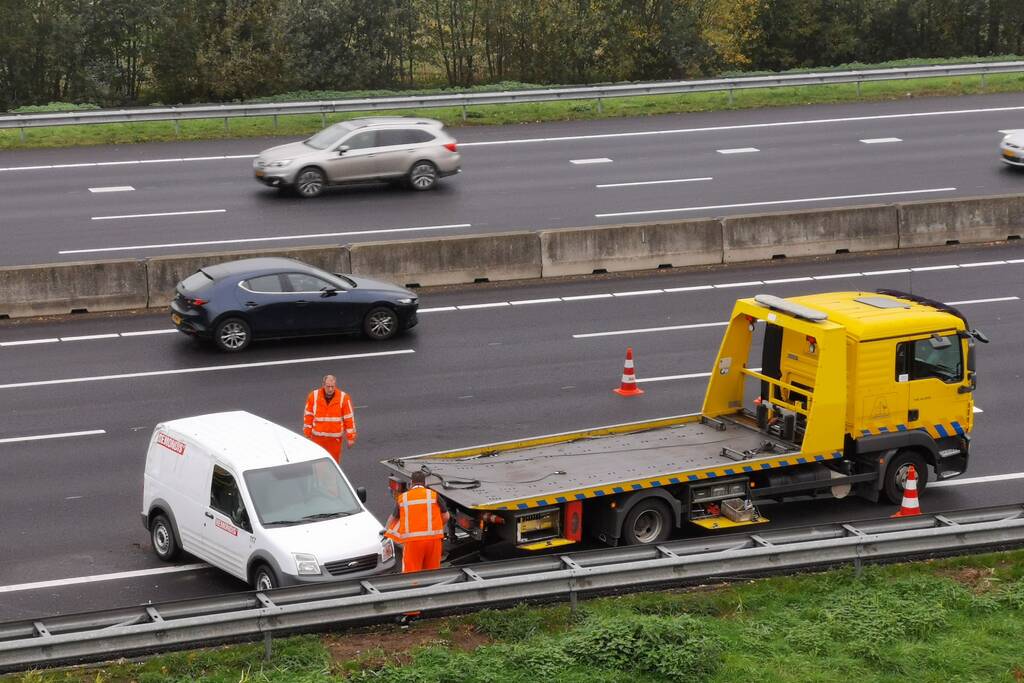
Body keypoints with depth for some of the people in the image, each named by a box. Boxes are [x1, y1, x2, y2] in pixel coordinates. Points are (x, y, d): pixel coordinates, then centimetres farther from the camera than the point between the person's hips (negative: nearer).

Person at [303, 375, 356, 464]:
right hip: (317, 437, 0)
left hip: (335, 438, 0)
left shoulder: (343, 398, -8)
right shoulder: (314, 396, -5)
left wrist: (350, 438, -2)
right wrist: (307, 435, 2)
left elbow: (349, 419, -3)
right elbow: (308, 417, 2)